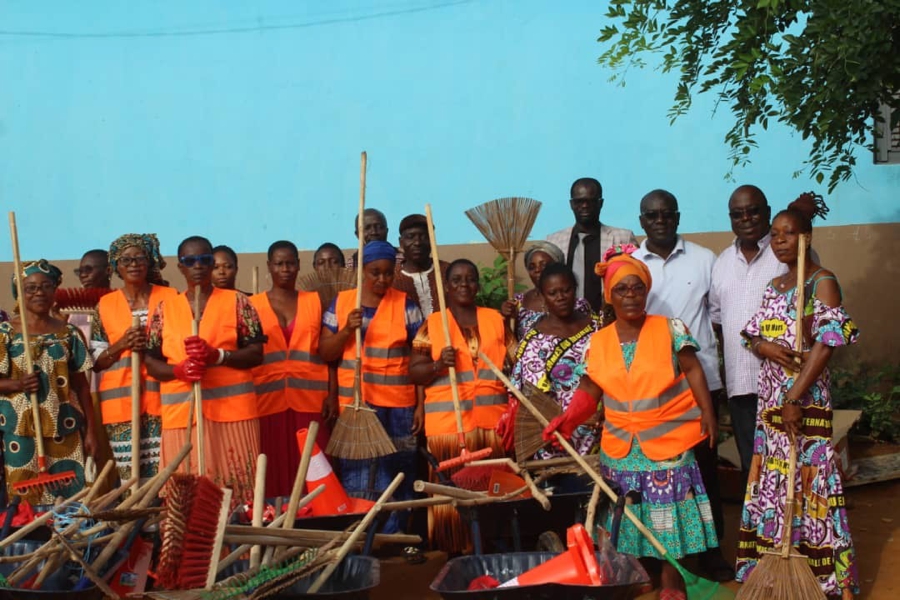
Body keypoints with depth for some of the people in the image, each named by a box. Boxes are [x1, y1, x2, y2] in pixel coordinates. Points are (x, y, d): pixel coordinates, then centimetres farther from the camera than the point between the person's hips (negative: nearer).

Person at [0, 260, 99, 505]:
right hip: (20, 430, -2)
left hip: (64, 430, 2)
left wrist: (90, 430, 5)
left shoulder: (68, 333, 8)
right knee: (24, 498, -1)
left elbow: (81, 385, 8)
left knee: (69, 498, 3)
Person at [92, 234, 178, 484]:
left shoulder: (169, 298, 5)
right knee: (129, 478, 0)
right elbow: (96, 361, 7)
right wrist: (121, 345, -10)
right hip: (121, 403, 1)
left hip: (162, 399, -1)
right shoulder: (106, 304, 8)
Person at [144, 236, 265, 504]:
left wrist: (217, 356, -16)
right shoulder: (165, 309, 12)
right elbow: (150, 361, 9)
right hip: (181, 412, 2)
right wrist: (178, 370, -11)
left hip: (232, 408, -2)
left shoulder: (236, 302, 5)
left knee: (236, 489, -4)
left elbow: (256, 353, 0)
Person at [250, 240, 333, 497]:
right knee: (274, 470, -2)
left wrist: (333, 394, -1)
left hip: (310, 399, 1)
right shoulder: (253, 305, 7)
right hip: (269, 401, 0)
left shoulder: (315, 302, 10)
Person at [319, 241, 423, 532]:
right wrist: (347, 330, -14)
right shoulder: (341, 302, 6)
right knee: (355, 477, 4)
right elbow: (325, 353, 4)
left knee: (394, 479, 3)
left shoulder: (405, 305, 2)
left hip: (397, 407, -1)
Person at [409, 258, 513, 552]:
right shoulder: (432, 324, 4)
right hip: (448, 420, -2)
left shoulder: (495, 319, 12)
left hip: (491, 419, 3)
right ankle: (454, 549, 7)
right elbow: (414, 373, -1)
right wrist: (438, 364, -18)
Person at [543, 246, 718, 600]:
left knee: (668, 513, 0)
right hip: (621, 448, 3)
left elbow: (692, 371, -6)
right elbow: (590, 390, 3)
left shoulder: (669, 329, -5)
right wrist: (567, 420, -12)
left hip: (669, 441, -3)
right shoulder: (598, 342, 2)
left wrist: (707, 411, -15)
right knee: (629, 516, 9)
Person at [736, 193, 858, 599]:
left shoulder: (822, 282, -7)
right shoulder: (774, 285, 14)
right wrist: (766, 348, -12)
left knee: (807, 481, -5)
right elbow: (752, 335, 13)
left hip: (806, 399, -7)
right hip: (770, 400, 7)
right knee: (771, 479, 9)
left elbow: (827, 343, -16)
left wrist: (795, 397, -21)